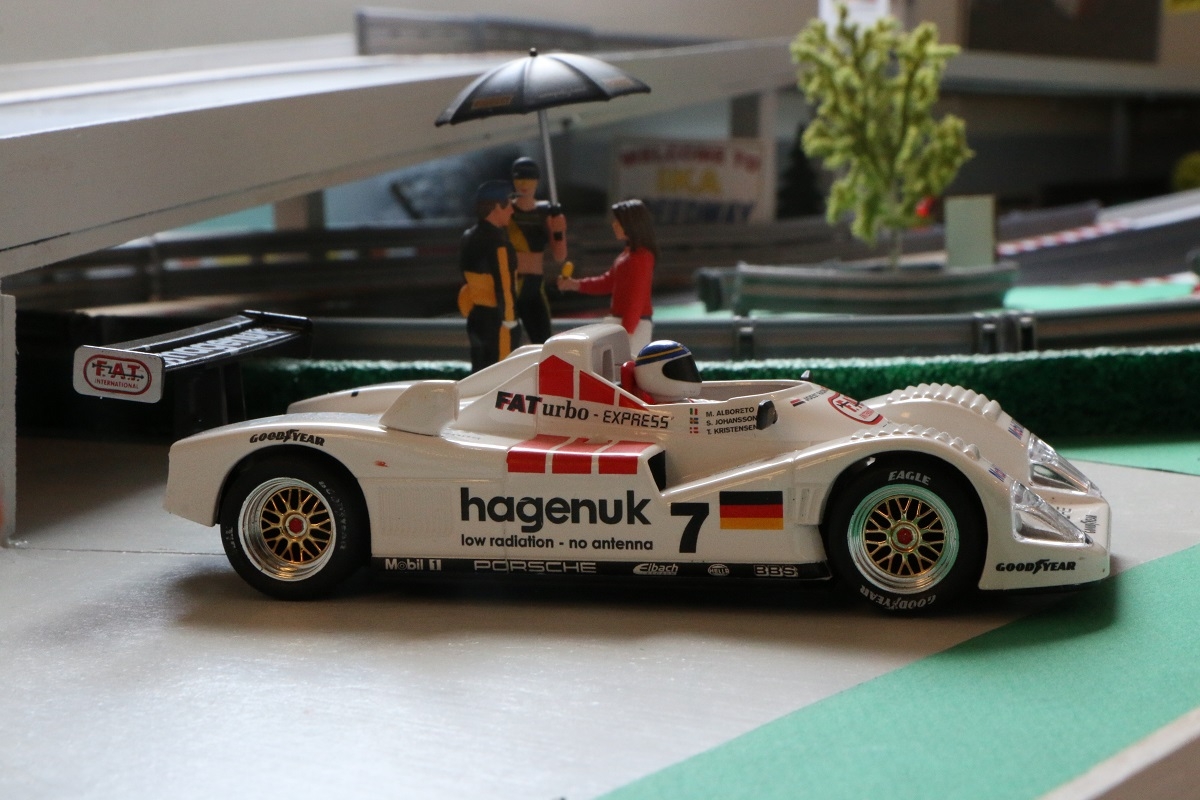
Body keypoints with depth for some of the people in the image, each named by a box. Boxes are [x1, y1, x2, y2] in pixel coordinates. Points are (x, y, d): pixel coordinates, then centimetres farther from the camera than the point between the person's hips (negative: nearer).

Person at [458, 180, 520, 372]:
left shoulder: (469, 238, 10)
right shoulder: (498, 244, -18)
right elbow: (505, 290, -21)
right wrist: (509, 324, -19)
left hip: (475, 319, 9)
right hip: (496, 321, -9)